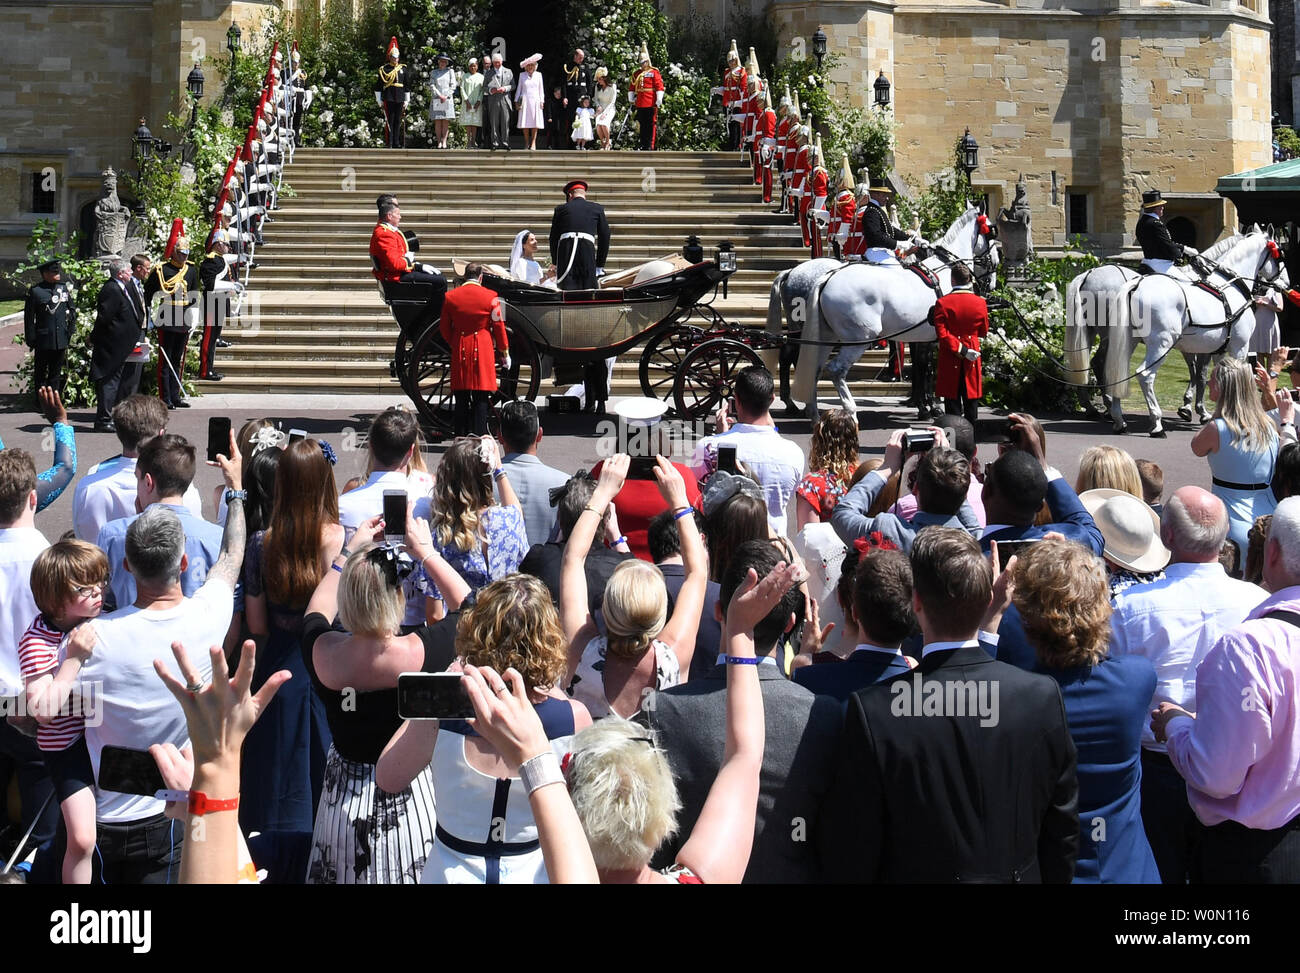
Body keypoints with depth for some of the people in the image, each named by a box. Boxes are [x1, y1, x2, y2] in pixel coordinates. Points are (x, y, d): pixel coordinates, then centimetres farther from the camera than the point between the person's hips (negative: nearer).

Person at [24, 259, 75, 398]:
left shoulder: (64, 288, 6)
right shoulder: (35, 291, -7)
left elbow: (72, 309, 14)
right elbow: (29, 317, -6)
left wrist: (71, 329, 9)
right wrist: (30, 339, -8)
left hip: (61, 339, 4)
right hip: (43, 340, -4)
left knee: (56, 372, 11)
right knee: (41, 373, 6)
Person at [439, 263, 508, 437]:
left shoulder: (450, 297, 1)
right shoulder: (490, 297, -5)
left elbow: (444, 328, 8)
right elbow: (499, 327, 0)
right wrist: (505, 353, 10)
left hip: (460, 351, 2)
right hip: (483, 350, -2)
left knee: (461, 399, 8)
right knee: (481, 399, 1)